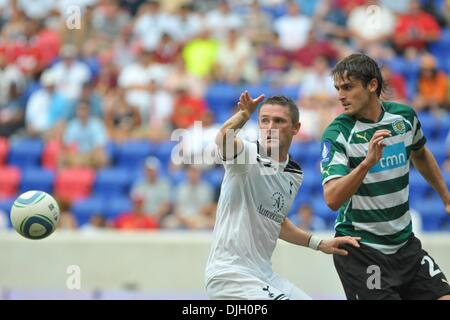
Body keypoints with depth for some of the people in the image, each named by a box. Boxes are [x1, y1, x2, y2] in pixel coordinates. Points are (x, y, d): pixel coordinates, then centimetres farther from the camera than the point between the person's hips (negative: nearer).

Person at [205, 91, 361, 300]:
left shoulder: (294, 174, 10)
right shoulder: (247, 155, -12)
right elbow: (223, 139, -36)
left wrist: (318, 243, 20)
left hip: (263, 275, 9)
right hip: (229, 273, -9)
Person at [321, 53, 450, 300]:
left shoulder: (404, 116, 0)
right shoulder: (336, 135, -14)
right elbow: (333, 200, -27)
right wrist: (367, 162, -39)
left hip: (404, 243, 5)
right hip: (360, 249, -5)